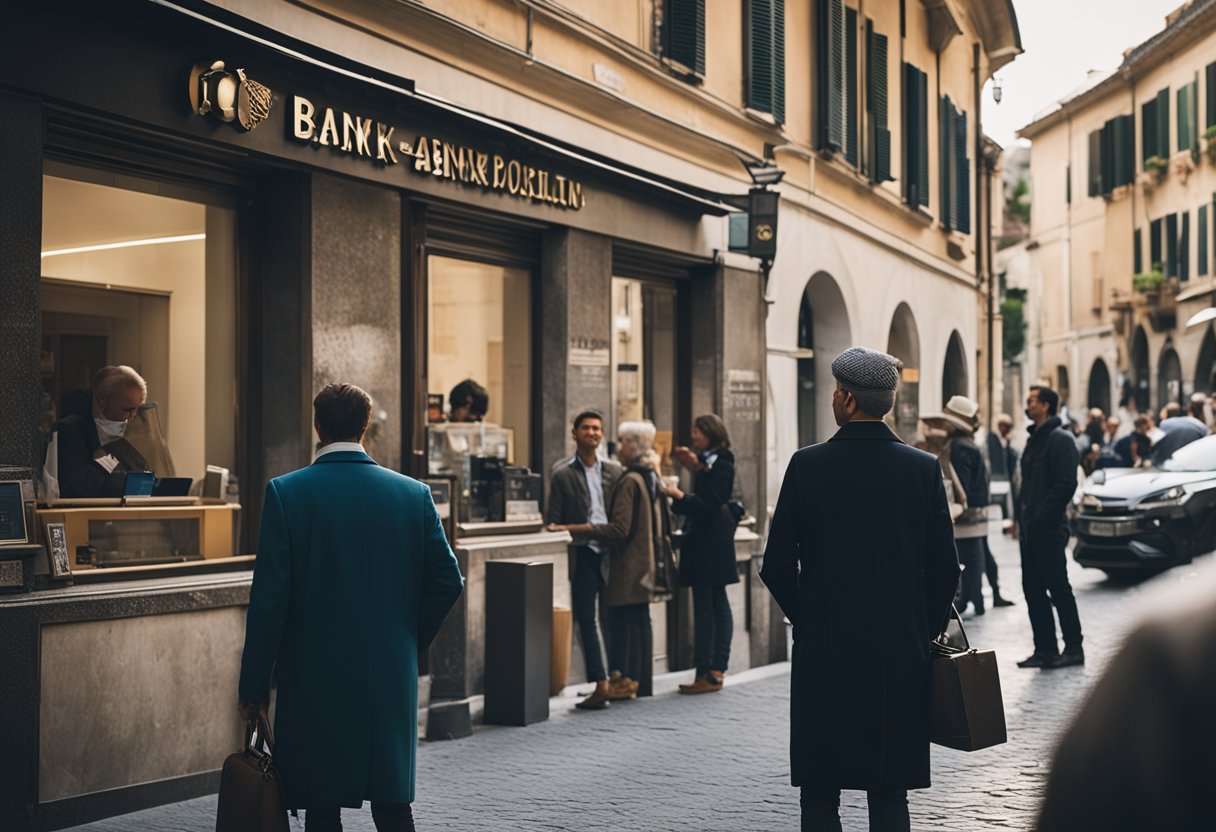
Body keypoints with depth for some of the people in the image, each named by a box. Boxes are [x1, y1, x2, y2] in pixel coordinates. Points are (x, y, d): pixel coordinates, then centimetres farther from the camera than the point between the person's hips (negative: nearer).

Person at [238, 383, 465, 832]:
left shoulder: (286, 492, -7)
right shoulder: (413, 493, 2)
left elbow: (269, 596, -9)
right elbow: (447, 581, 2)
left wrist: (254, 686, -3)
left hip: (314, 680, -2)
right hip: (393, 676, 3)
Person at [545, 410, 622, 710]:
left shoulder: (614, 471, 9)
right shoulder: (563, 474, 1)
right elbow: (553, 520, 2)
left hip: (611, 553, 2)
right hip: (582, 554, -2)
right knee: (586, 621, 0)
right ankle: (600, 685, 3)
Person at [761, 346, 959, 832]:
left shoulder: (808, 465, -6)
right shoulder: (923, 468, -2)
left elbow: (777, 565, -4)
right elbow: (944, 567, 0)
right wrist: (923, 630, 14)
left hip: (823, 651, -1)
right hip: (900, 655, 1)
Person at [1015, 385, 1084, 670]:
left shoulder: (1060, 440, -11)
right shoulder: (1034, 439, 18)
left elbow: (1065, 485, -18)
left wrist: (1040, 518, -19)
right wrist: (1022, 518, 13)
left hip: (1049, 529, -9)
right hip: (1031, 529, 9)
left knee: (1059, 589, -4)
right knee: (1033, 590, 9)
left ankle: (1074, 648, 4)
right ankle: (1045, 649, 14)